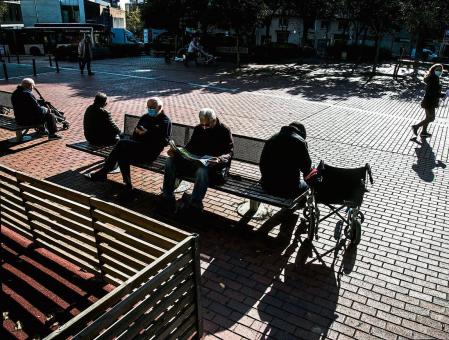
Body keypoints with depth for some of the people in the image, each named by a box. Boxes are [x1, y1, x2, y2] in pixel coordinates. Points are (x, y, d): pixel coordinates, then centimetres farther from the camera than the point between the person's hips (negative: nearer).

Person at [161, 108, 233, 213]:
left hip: (214, 165, -6)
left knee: (202, 171, -41)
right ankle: (167, 198, -10)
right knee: (170, 161, -11)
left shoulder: (224, 131, -5)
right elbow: (190, 146, 18)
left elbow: (230, 152, -10)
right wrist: (176, 151, -1)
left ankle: (194, 205, -31)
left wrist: (220, 159, -33)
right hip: (196, 161, 6)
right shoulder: (198, 129, 12)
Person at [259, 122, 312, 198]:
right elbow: (307, 166, -3)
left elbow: (262, 163, 13)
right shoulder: (300, 142, -9)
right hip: (287, 189, -5)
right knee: (305, 185, 27)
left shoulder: (271, 139, 8)